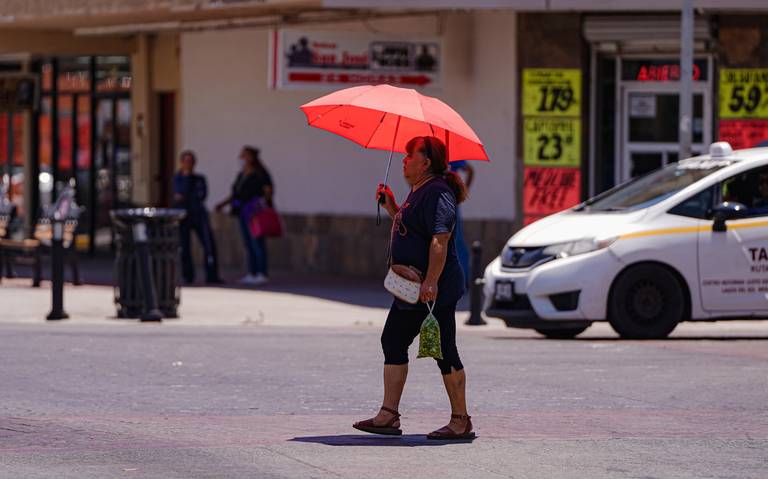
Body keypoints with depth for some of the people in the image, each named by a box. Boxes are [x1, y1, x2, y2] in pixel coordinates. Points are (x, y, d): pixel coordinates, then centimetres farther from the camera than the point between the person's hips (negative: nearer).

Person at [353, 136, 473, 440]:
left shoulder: (437, 193, -17)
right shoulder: (418, 192, 16)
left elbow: (440, 239, -26)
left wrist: (431, 282, -31)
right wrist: (391, 206, 16)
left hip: (434, 292, -11)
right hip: (411, 290, 11)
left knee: (444, 352, -5)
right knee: (393, 343, 10)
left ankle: (461, 421, 1)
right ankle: (388, 415, 11)